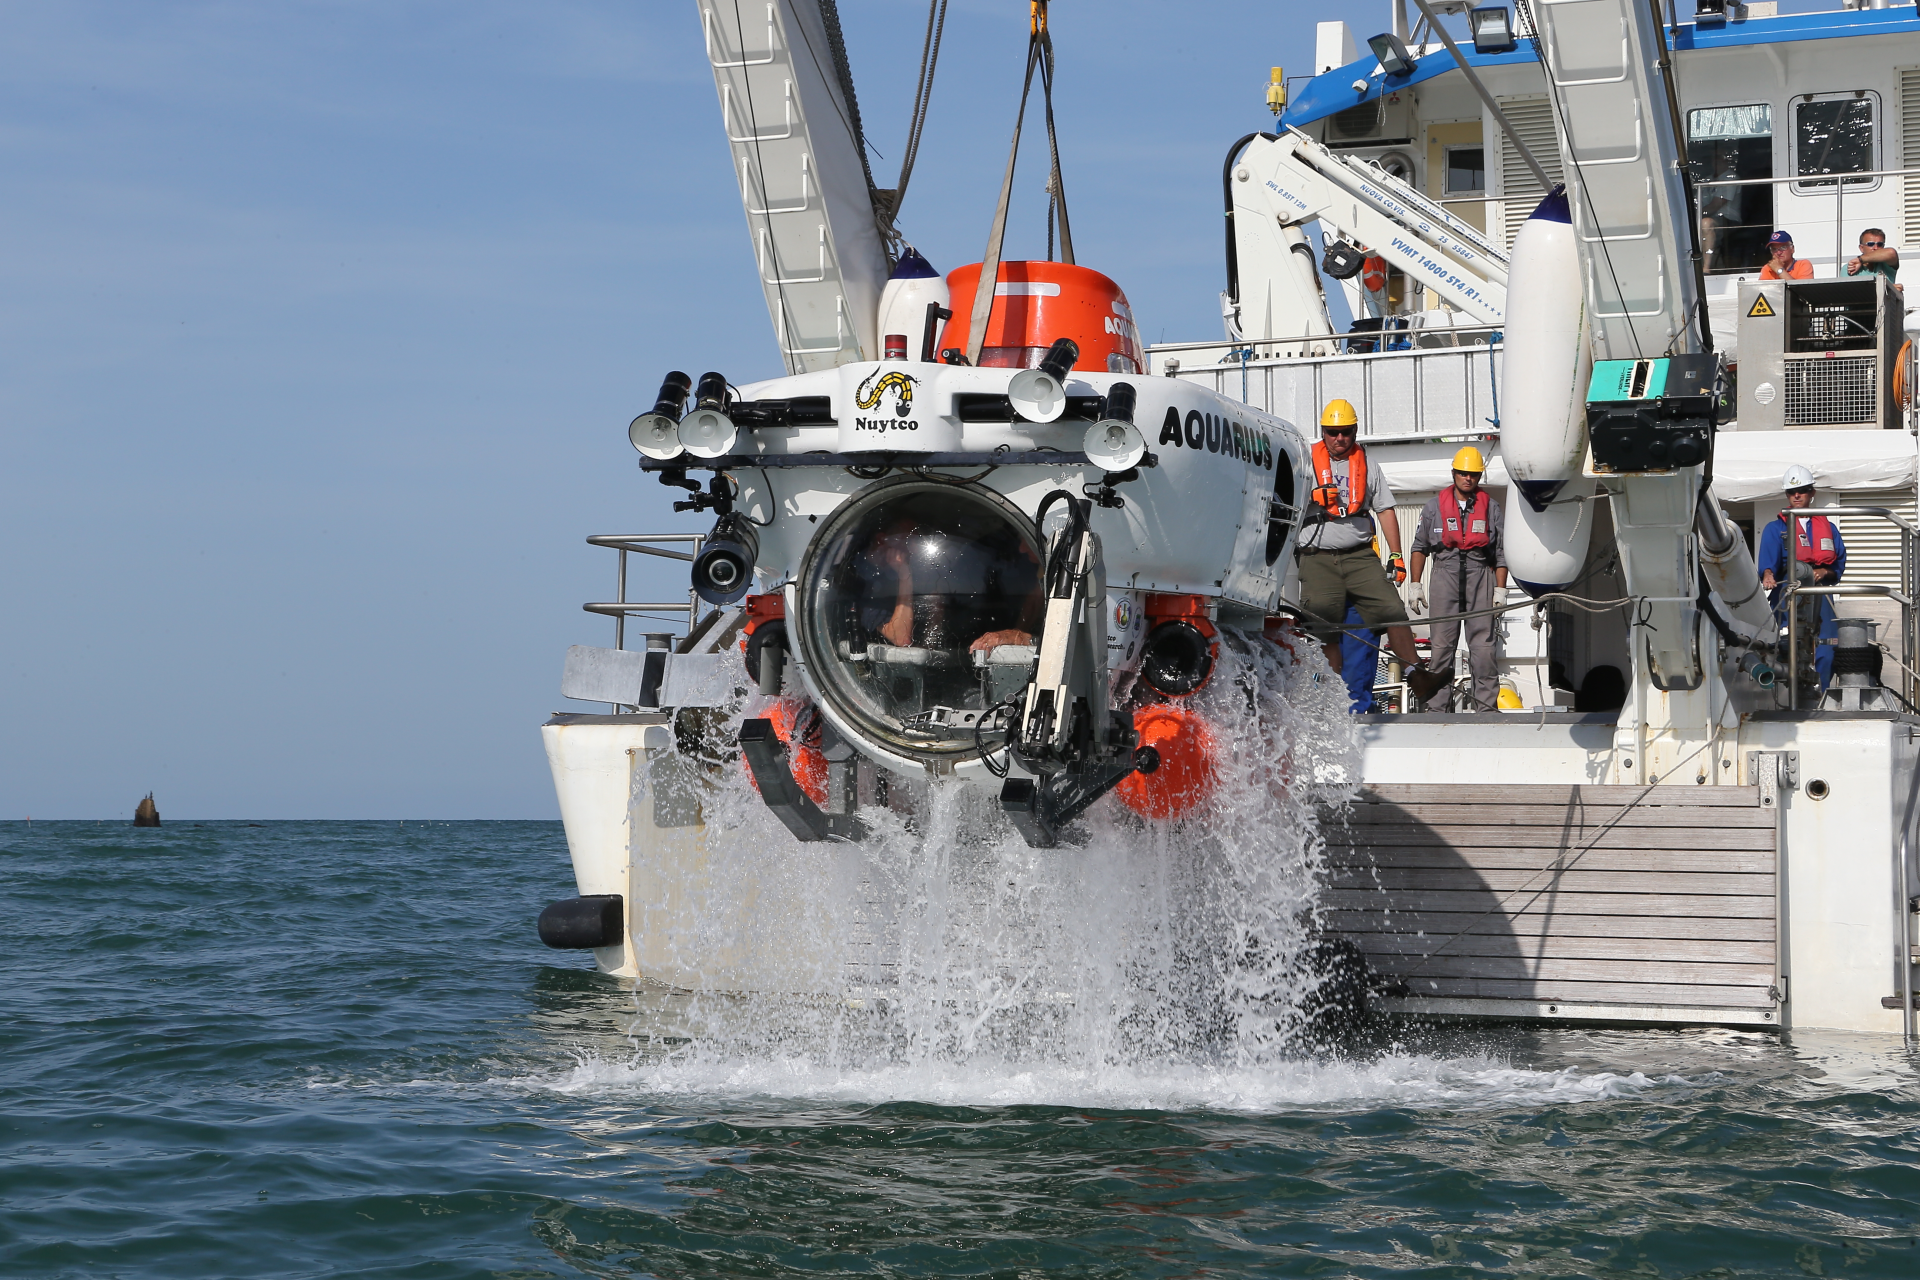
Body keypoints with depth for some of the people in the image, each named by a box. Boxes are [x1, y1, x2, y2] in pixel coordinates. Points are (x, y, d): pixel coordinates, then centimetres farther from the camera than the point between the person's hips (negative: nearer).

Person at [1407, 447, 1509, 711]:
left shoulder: (1490, 506, 11)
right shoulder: (1435, 505, 12)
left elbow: (1501, 553, 10)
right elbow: (1419, 547, 14)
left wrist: (1500, 589, 2)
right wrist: (1415, 584, 6)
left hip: (1480, 574, 0)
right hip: (1445, 573, 0)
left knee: (1482, 644, -5)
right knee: (1442, 643, -3)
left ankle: (1486, 705, -3)